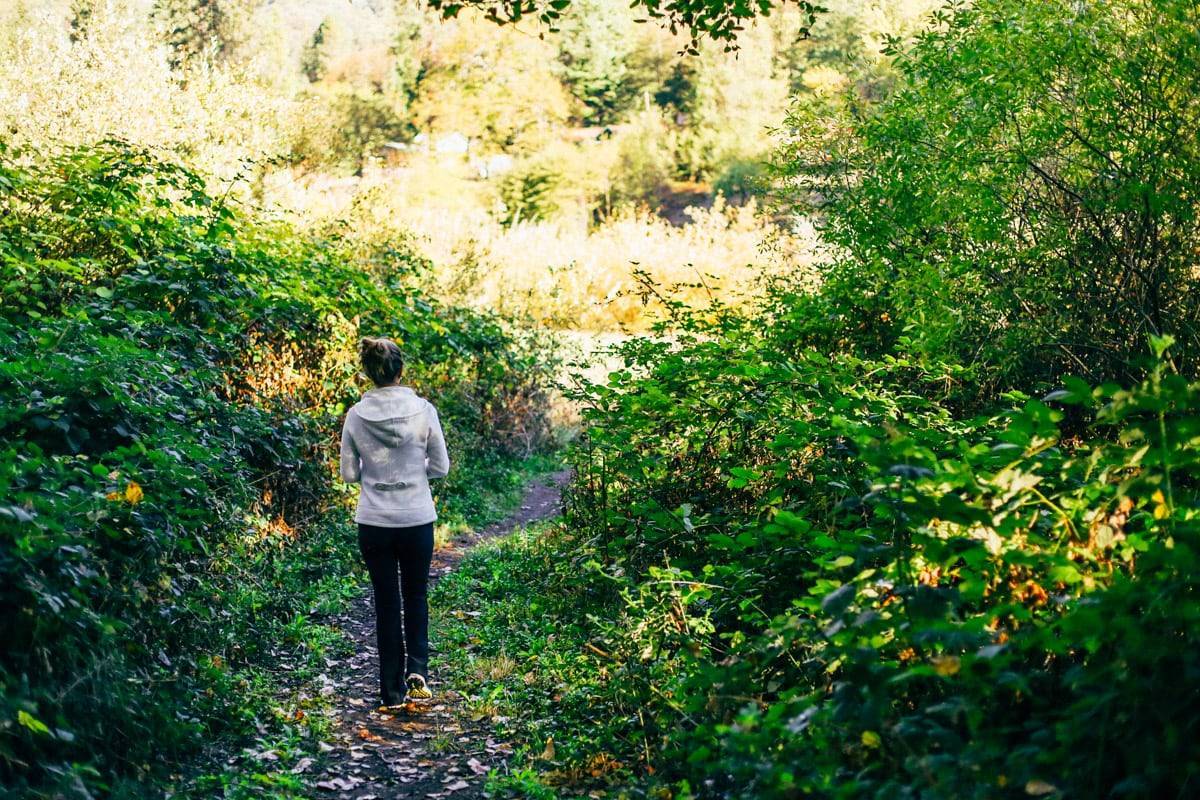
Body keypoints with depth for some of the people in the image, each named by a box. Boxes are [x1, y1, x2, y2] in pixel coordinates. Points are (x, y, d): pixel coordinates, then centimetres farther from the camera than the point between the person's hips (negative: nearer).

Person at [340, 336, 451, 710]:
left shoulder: (356, 416, -7)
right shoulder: (423, 410, -10)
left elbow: (349, 474, 0)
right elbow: (441, 467, -3)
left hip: (373, 523, 1)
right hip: (417, 521, -1)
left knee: (386, 603, 12)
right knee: (415, 596, 19)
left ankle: (392, 690, 15)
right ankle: (417, 670, 2)